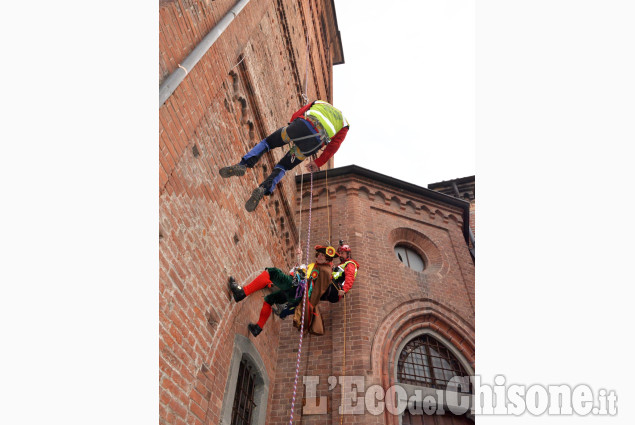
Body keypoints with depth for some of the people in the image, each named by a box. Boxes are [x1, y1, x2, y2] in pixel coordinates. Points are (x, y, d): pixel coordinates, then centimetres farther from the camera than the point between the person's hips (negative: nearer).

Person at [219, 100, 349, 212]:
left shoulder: (319, 103, 37)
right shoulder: (344, 125, 33)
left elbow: (296, 115, 24)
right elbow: (334, 146, 17)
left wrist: (291, 139, 35)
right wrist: (318, 163, 22)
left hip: (301, 126, 0)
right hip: (314, 142, 1)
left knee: (267, 142, 21)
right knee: (282, 167, 14)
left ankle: (243, 165, -3)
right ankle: (263, 190, -11)